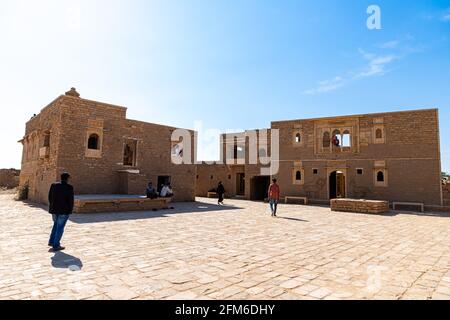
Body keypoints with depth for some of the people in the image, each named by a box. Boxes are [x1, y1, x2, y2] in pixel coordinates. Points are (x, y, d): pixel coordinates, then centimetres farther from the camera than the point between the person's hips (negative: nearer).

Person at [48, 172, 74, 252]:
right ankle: (55, 246, 9)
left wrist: (52, 206, 18)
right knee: (60, 227, 4)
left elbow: (50, 197, 7)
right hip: (64, 210, -5)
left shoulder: (54, 185, 1)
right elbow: (71, 200, -12)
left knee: (56, 224, 26)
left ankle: (51, 241, 26)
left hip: (54, 209, 6)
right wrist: (70, 210, 1)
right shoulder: (69, 187, -14)